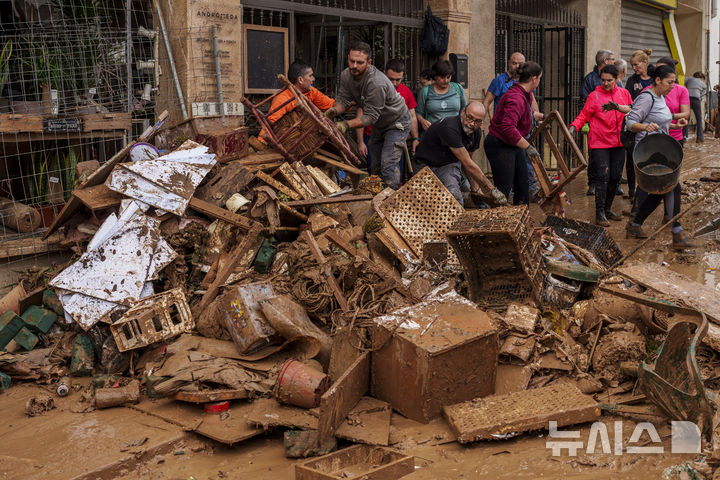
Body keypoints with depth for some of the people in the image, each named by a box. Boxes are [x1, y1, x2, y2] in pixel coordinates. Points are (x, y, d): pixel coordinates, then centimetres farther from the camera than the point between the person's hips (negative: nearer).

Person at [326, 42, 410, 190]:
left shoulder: (377, 83, -38)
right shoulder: (346, 75, -13)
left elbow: (370, 116, -35)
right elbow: (343, 99, -10)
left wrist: (347, 125, -44)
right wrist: (334, 110, -33)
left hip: (397, 122, -8)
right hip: (379, 123, 8)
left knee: (388, 165, -17)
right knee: (375, 165, 14)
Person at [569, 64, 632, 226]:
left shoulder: (624, 93, 8)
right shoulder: (594, 96, -3)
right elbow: (583, 116, -5)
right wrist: (574, 127, -20)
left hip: (618, 143, 4)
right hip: (599, 143, -4)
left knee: (616, 177, 8)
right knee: (603, 176, -10)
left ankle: (607, 209, 23)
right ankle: (599, 214, -5)